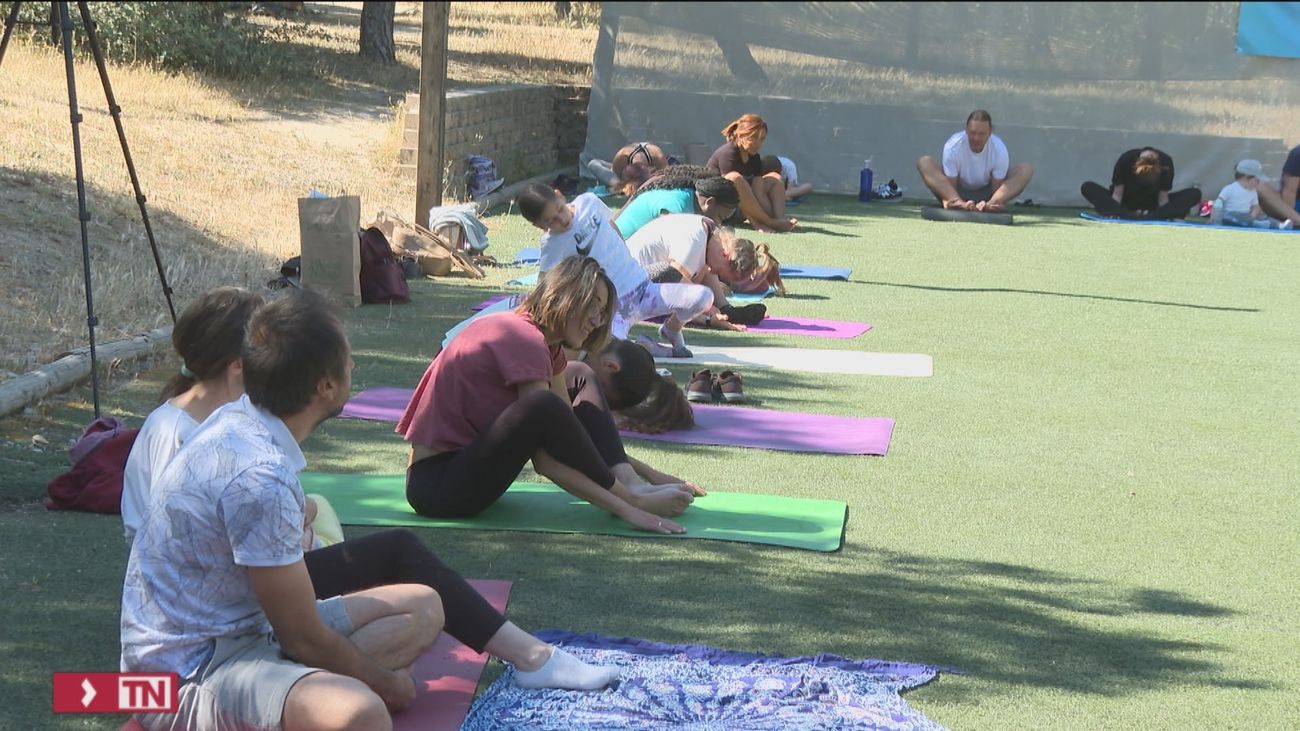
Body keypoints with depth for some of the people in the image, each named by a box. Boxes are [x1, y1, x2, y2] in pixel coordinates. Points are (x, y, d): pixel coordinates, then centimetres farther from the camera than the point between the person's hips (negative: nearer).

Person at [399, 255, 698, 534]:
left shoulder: (548, 346, 10)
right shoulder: (524, 338, -20)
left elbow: (568, 433, 4)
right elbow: (545, 462, -26)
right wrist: (626, 507, -27)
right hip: (437, 485, -10)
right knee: (543, 409, -33)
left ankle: (631, 486, -6)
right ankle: (632, 498, -14)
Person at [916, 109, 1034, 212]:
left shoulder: (999, 150, -19)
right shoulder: (953, 147, -23)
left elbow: (997, 189, -17)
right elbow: (950, 186, -21)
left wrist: (992, 203, -40)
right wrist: (954, 201, -43)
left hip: (986, 194, 1)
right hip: (958, 193, -1)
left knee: (1025, 170, -21)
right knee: (924, 162, -28)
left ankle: (991, 204, -42)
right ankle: (958, 202, -47)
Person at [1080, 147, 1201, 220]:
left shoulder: (1166, 162, -22)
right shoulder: (1126, 160, -24)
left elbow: (1163, 196, -18)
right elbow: (1117, 194, -21)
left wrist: (1164, 216, -33)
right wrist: (1115, 214, -35)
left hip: (1152, 205, 1)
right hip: (1126, 204, -1)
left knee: (1195, 193, -22)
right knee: (1087, 188, -29)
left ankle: (1149, 216, -41)